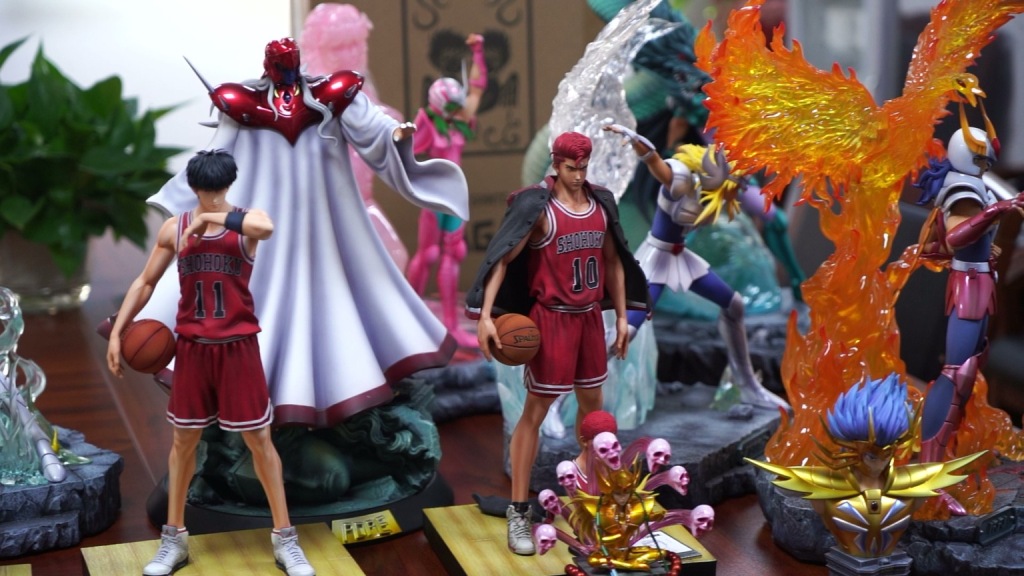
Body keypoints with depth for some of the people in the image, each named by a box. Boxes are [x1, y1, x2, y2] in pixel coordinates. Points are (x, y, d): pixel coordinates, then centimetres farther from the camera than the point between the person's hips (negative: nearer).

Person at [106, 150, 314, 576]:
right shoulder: (174, 228, 2)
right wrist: (117, 332, 5)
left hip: (238, 346, -2)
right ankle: (174, 539, 23)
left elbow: (266, 227, -35)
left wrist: (212, 218, -30)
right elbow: (145, 282, 11)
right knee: (184, 440, 10)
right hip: (192, 347, 3)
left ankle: (285, 539, 12)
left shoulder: (246, 221, -8)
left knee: (259, 440, 2)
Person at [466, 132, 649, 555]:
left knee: (592, 403, 18)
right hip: (552, 318, -6)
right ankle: (518, 512, 1)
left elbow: (613, 261, 14)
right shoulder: (538, 206, -14)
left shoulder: (601, 203, 5)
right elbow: (503, 258, -17)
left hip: (590, 316, 6)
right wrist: (485, 315, -27)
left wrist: (621, 315, 13)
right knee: (535, 412, -3)